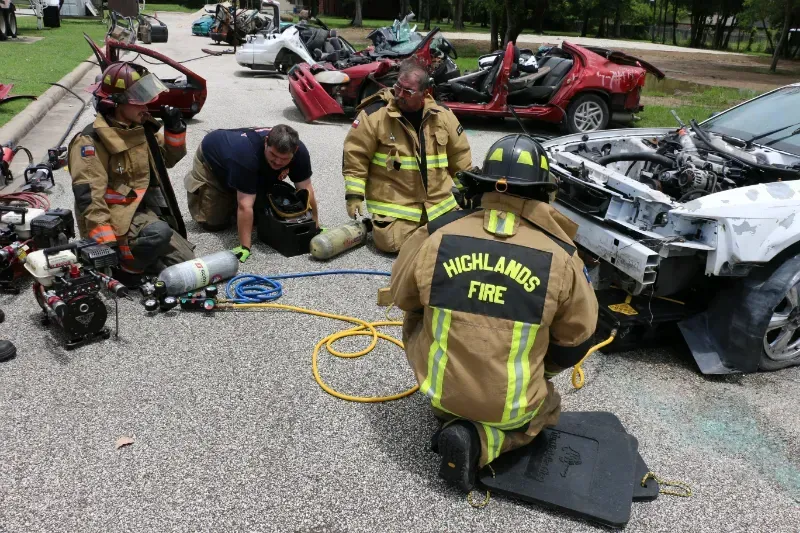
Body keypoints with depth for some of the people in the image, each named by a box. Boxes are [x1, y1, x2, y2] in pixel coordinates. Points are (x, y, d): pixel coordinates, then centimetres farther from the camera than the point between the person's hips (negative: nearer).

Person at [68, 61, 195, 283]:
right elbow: (89, 198, -22)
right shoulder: (91, 141, -16)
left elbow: (169, 159, 22)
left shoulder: (143, 128, 7)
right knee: (158, 233, -39)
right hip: (119, 216, -8)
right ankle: (127, 272, -13)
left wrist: (175, 128, 3)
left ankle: (135, 254, 14)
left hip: (149, 212, 8)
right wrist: (107, 245, -30)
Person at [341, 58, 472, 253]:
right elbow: (355, 155, -8)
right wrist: (354, 194, -12)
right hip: (394, 202, -4)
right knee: (393, 242, -19)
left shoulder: (442, 115, 0)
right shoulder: (374, 113, -13)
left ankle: (421, 226, 29)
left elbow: (459, 155, 12)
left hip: (439, 200, 4)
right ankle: (379, 223, 17)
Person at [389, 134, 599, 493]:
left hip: (439, 390, 3)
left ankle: (449, 412, 18)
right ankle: (476, 441, 4)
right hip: (511, 406, -2)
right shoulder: (560, 256, -12)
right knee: (547, 405, 32)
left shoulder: (436, 235, -12)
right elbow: (574, 342, 0)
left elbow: (402, 298, 6)